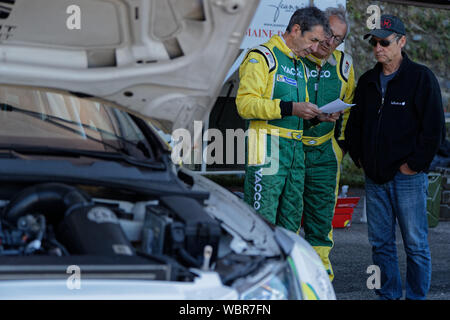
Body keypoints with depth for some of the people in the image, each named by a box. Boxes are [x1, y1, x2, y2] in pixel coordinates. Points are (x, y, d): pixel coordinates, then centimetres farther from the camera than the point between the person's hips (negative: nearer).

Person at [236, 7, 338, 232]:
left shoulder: (299, 65, 23)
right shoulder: (262, 57, -4)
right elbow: (245, 103, -15)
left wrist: (316, 116, 7)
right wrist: (289, 108, -23)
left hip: (295, 150, 9)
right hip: (267, 149, -9)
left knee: (291, 220, 8)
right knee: (262, 220, -11)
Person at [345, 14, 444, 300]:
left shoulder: (422, 78, -4)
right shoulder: (367, 81, 13)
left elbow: (434, 127, -9)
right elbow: (354, 123, 22)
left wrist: (415, 164, -11)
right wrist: (359, 156, 9)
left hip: (407, 176, -6)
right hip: (375, 177, 6)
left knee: (415, 242, -1)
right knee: (380, 242, 9)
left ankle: (416, 296, 8)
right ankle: (388, 295, 18)